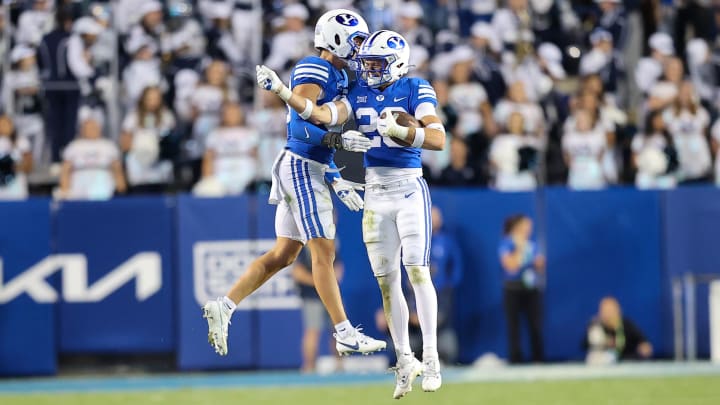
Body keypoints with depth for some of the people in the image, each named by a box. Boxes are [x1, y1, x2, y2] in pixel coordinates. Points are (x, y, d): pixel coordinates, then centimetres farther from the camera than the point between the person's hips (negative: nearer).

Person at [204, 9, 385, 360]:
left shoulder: (336, 76, 18)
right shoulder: (313, 71, -13)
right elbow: (299, 127, -23)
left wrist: (335, 180, 19)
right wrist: (338, 141, -33)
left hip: (309, 168, 10)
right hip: (301, 168, -10)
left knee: (283, 255, 10)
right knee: (323, 252, -6)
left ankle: (223, 307, 10)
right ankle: (345, 334, -3)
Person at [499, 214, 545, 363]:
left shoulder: (532, 246, 12)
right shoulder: (506, 245, -3)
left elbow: (539, 269, 17)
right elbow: (511, 266, -17)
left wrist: (540, 264, -4)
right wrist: (520, 248, -13)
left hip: (532, 290, 4)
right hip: (514, 290, -4)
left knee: (536, 327, -2)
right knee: (514, 327, -2)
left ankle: (539, 361, 2)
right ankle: (515, 361, 2)